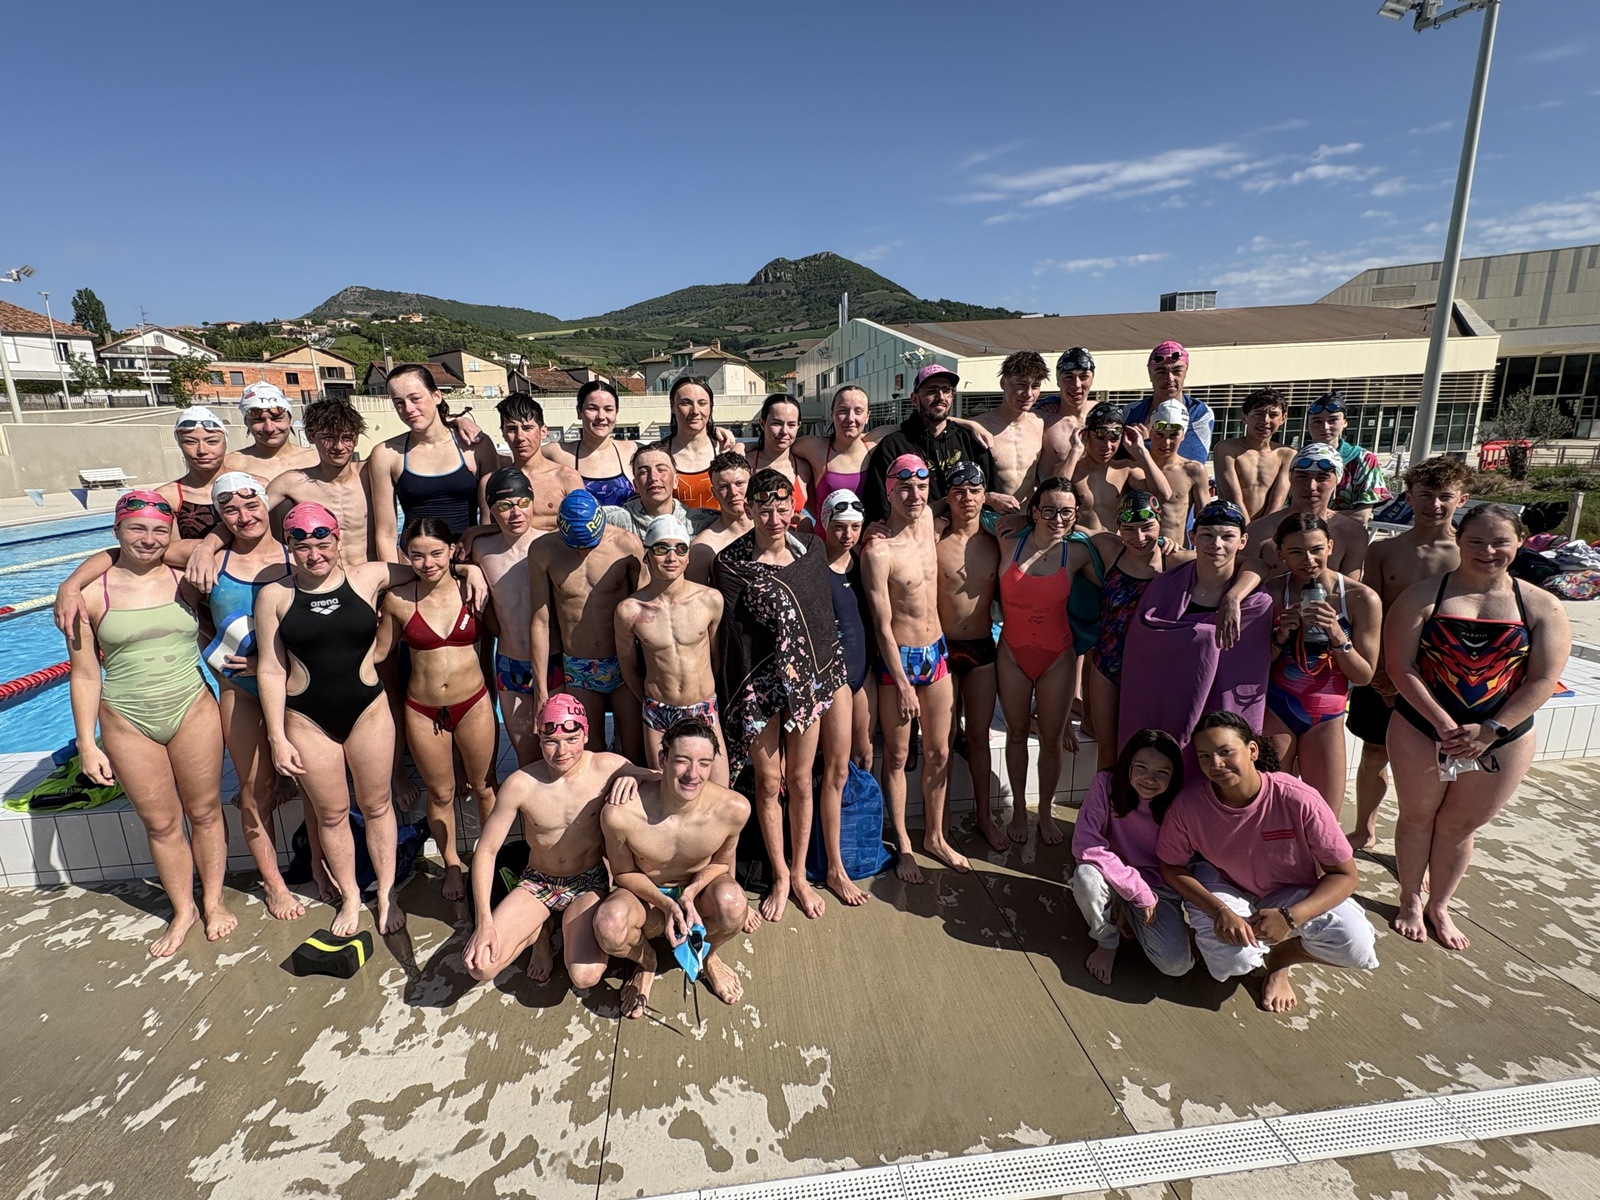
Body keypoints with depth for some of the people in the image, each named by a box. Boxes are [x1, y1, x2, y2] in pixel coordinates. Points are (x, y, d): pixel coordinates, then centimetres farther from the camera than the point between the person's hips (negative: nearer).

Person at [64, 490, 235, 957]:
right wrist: (86, 744, -2)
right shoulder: (90, 593, -6)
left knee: (205, 812, 12)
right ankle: (183, 910, 32)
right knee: (161, 823, 12)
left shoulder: (185, 579, -3)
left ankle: (213, 900, 32)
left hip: (193, 710, 1)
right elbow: (85, 675, -2)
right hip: (127, 724, 0)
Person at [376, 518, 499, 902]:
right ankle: (452, 865, 39)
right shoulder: (397, 600, -8)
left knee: (483, 786, 17)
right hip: (422, 710, 1)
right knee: (440, 792, 17)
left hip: (473, 703, 0)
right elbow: (378, 652, 4)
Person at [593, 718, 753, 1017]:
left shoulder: (733, 808, -26)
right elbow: (624, 873, -10)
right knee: (608, 925, -35)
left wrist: (691, 892, -23)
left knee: (731, 900, -34)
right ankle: (645, 961, 5)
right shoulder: (620, 814, -29)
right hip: (646, 896, 0)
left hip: (699, 891, 1)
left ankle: (709, 956, 5)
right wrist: (666, 904, -26)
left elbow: (722, 862, -4)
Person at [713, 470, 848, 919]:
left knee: (801, 780, 13)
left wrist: (830, 674, 8)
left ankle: (799, 874, 31)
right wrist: (735, 696, -9)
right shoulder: (731, 563, -10)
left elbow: (824, 613, 8)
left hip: (808, 678, 3)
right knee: (769, 782, 9)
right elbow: (731, 634, -8)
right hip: (760, 683, -3)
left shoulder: (811, 548, 1)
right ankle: (779, 877, 30)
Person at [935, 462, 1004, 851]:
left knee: (979, 735, 12)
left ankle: (985, 815, 27)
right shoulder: (932, 541, -10)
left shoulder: (995, 543, 3)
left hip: (982, 647, 3)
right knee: (943, 738, 6)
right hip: (942, 647, -3)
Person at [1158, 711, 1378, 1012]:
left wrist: (1290, 917, -30)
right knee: (1230, 959, -29)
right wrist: (1220, 911, -27)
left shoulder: (1299, 800, -27)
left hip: (1292, 895, 1)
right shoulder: (1188, 803, -25)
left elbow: (1345, 874, -18)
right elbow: (1171, 867, -12)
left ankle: (1279, 958, 6)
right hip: (1223, 889, -1)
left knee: (1355, 941, -25)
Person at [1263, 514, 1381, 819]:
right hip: (1275, 711, -1)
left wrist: (1336, 634, -19)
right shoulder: (1271, 594, -9)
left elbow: (1364, 675, -4)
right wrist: (1281, 635, -20)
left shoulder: (1361, 598, -7)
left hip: (1327, 717, 1)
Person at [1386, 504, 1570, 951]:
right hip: (1420, 731, -1)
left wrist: (1489, 730, -16)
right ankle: (1410, 902, 33)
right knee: (1417, 817, 13)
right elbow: (1401, 668, -12)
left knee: (1459, 828, 15)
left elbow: (1543, 680, -6)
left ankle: (1439, 907, 36)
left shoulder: (1542, 608, -2)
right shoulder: (1423, 596, -8)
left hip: (1502, 741, 1)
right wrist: (1444, 724, -19)